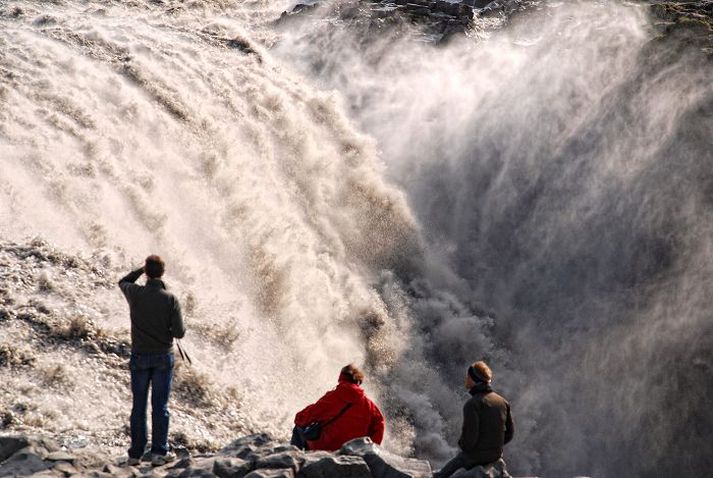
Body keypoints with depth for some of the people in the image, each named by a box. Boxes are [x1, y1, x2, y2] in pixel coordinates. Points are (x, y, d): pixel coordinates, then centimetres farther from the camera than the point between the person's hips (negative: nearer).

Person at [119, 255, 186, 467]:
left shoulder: (135, 294, -8)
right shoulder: (170, 299, -12)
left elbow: (123, 282, 18)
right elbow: (179, 332, -11)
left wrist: (142, 269, 16)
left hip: (139, 357, 2)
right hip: (163, 357, -1)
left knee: (138, 406, 9)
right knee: (160, 406, 5)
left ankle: (135, 454, 12)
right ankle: (159, 452, 6)